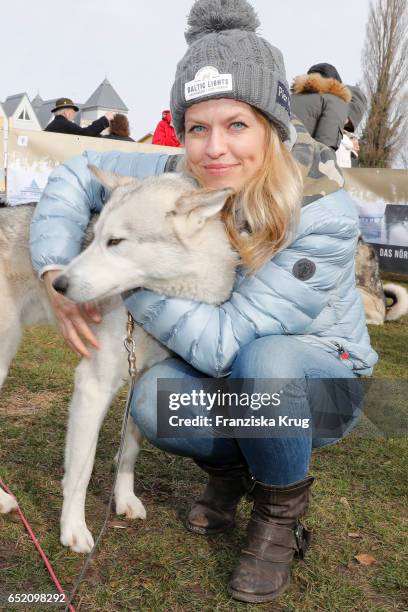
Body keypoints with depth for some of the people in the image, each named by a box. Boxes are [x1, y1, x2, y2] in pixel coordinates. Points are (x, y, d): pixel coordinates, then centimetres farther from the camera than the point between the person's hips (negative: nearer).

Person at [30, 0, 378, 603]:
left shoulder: (324, 214, -31)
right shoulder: (182, 179, -16)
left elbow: (225, 343, -33)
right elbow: (78, 174, -4)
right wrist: (56, 271, -18)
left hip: (324, 378, -3)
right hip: (233, 376, 4)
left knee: (263, 360, -37)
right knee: (153, 401, -25)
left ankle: (281, 511, -8)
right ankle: (229, 468, 9)